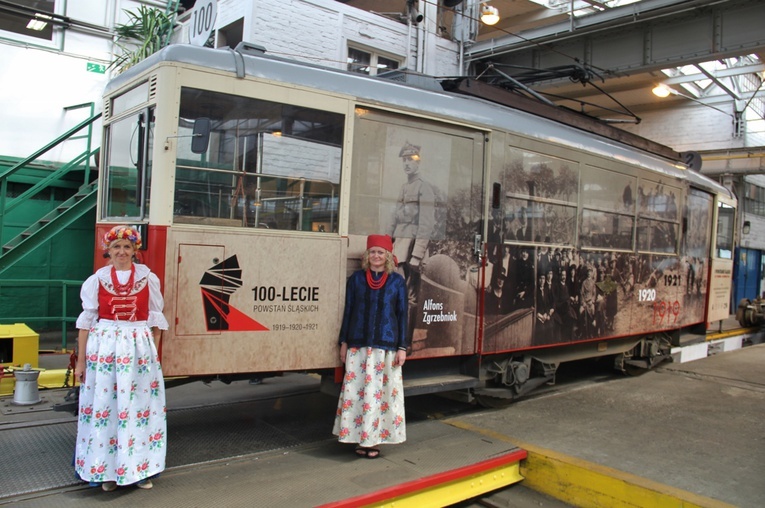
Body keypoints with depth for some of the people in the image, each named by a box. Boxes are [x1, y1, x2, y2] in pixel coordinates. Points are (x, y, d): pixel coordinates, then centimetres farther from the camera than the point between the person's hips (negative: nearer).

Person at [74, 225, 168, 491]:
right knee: (103, 406, 5)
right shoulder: (97, 279, 3)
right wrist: (81, 360, 3)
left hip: (139, 348, 0)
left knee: (139, 406, 4)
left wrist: (153, 353, 4)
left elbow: (155, 320, 6)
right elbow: (86, 321, 4)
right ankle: (107, 471, 20)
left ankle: (138, 469, 18)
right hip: (104, 348, 0)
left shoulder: (148, 279, 2)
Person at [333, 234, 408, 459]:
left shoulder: (397, 281, 3)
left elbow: (402, 314, 4)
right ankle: (361, 438, 14)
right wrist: (344, 342, 6)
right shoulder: (356, 278, 6)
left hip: (386, 345, -1)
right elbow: (348, 311, 8)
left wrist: (402, 347, -1)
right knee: (357, 390, 1)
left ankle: (374, 439, 13)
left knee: (383, 390, 1)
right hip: (358, 345, 1)